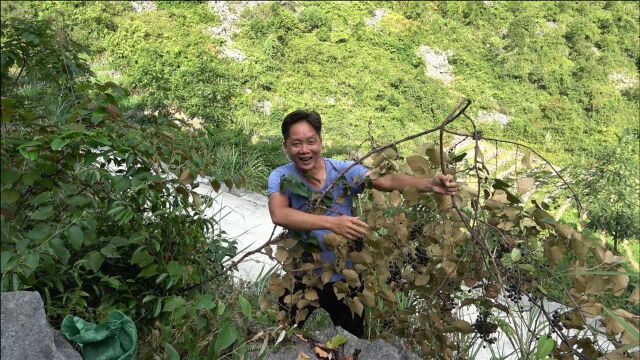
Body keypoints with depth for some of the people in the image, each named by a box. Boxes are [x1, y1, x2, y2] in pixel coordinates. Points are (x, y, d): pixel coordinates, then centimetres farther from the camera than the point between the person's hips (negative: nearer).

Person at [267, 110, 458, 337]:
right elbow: (279, 215, -33)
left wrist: (429, 184, -42)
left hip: (345, 277, 1)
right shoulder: (281, 177, -14)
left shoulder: (344, 171, -12)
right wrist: (331, 222, -46)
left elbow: (388, 181, -24)